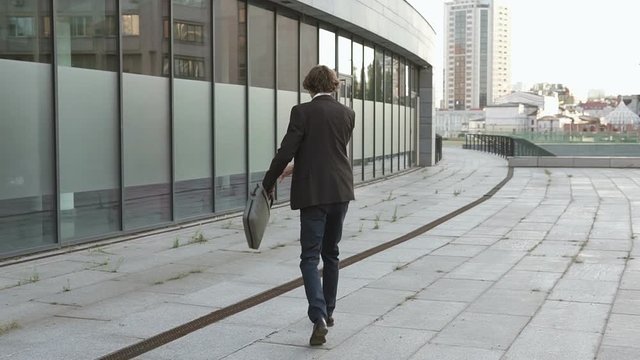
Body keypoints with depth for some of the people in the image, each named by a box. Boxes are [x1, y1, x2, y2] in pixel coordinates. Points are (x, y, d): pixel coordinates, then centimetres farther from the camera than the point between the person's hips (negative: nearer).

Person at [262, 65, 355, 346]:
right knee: (331, 254, 19)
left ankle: (319, 318, -19)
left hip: (313, 193, -5)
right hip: (341, 191, 5)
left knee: (310, 257, -3)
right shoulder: (347, 114, 7)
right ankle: (327, 312, 29)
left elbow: (286, 151, -12)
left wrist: (268, 183, 1)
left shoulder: (302, 112, -9)